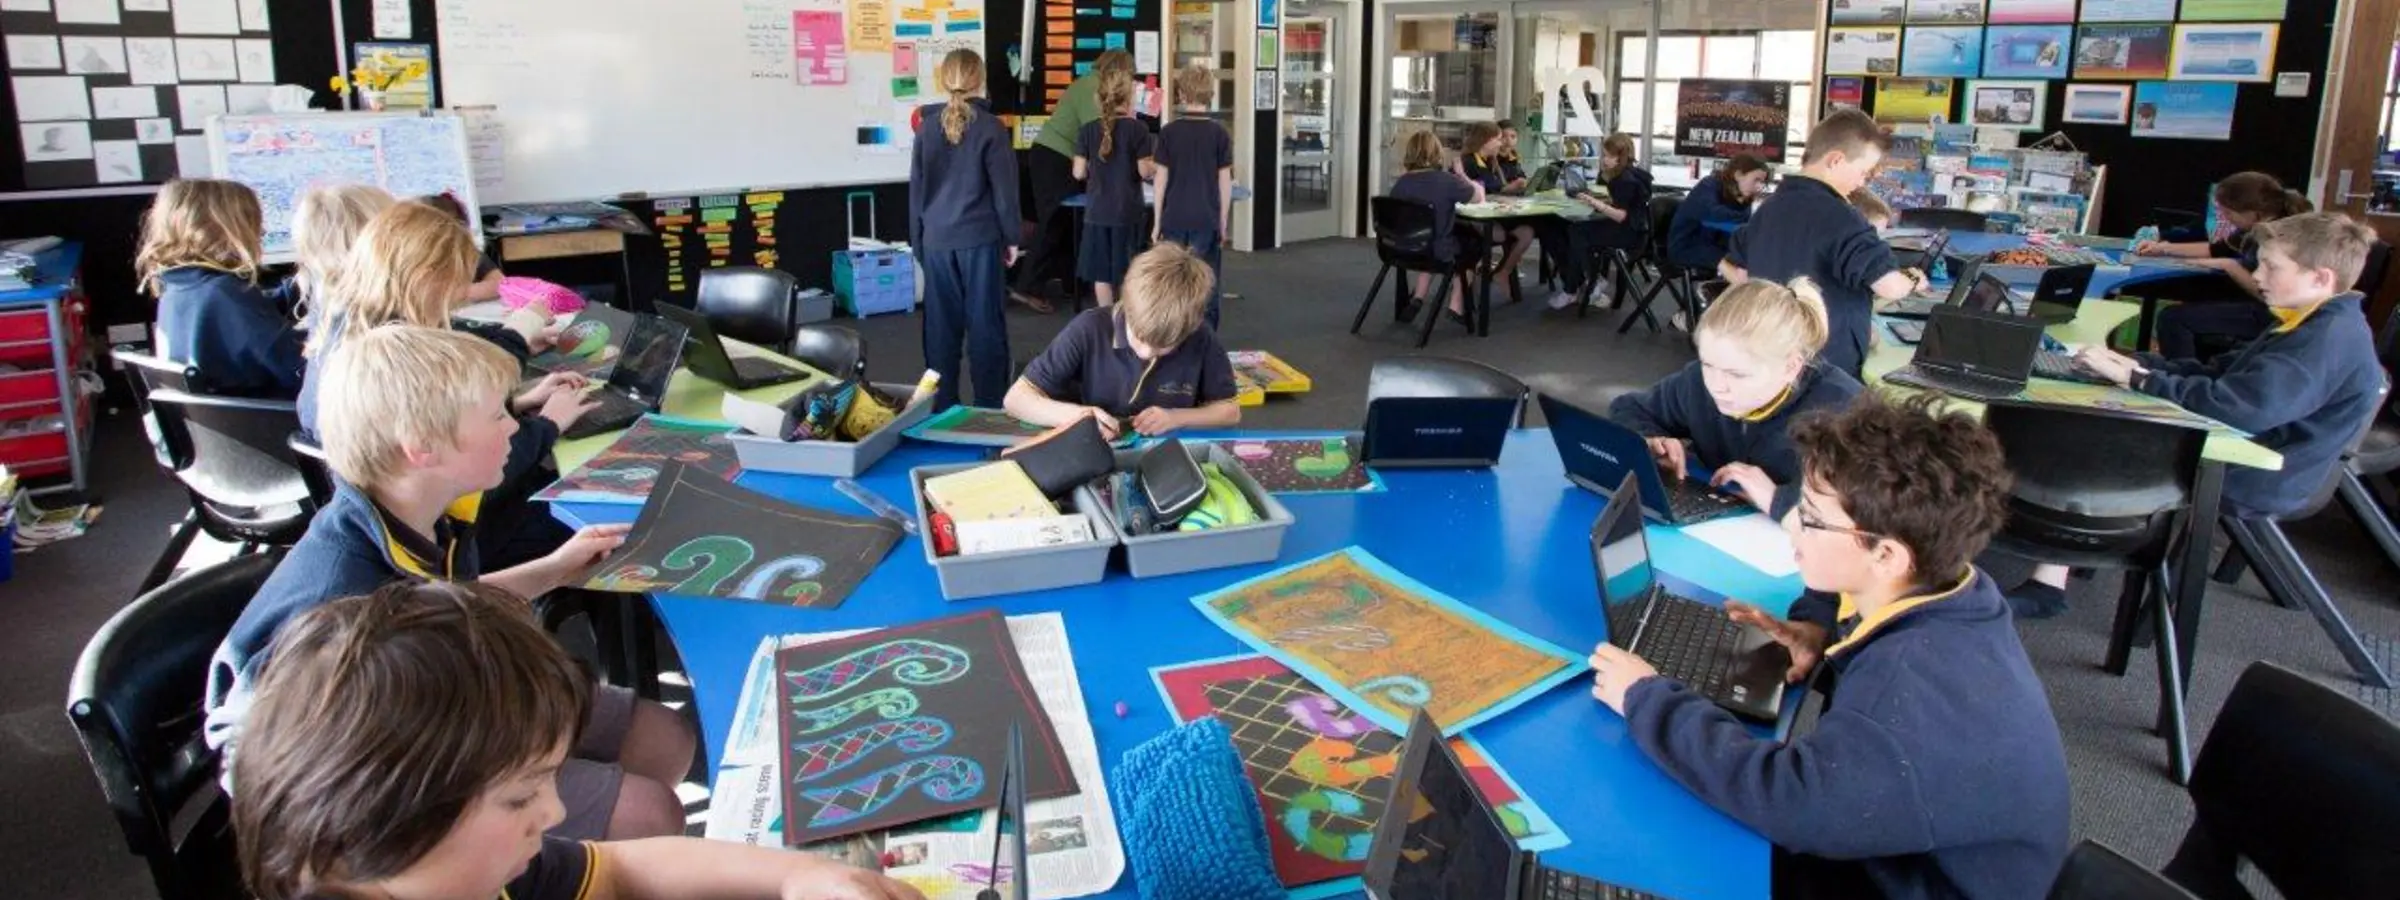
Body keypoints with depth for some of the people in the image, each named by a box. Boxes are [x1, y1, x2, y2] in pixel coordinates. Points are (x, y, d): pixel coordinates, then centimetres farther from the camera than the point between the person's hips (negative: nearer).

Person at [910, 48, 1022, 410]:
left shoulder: (927, 126, 5)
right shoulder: (990, 127, -5)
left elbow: (916, 186, 10)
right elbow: (1004, 188, -5)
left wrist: (917, 239, 17)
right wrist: (1011, 237, 5)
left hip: (937, 240, 3)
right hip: (980, 238, -3)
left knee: (941, 324, 8)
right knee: (985, 323, 2)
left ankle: (941, 405, 12)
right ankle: (989, 406, 5)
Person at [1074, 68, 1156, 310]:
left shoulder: (1088, 129, 0)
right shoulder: (1137, 129, -8)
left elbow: (1079, 172, 1)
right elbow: (1144, 171, -8)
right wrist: (1156, 166, 12)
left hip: (1097, 210, 2)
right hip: (1128, 210, -2)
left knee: (1101, 272, 8)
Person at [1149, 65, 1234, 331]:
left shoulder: (1169, 132, -2)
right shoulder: (1220, 133, -3)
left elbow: (1161, 178, -1)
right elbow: (1224, 182, -2)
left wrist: (1157, 221, 6)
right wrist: (1223, 222, 7)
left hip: (1174, 219, 1)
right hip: (1206, 220, -1)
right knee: (1206, 287, 6)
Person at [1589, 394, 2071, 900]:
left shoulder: (1922, 684, -38)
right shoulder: (1942, 584, -8)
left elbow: (1791, 800, -45)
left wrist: (1646, 700, -34)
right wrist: (1819, 626, -5)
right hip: (1896, 849, 8)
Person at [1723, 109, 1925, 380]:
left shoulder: (1768, 208, 7)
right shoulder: (1837, 216, -19)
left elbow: (1734, 271, 18)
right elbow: (1889, 285, -25)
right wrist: (1912, 280, -4)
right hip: (1830, 368, -8)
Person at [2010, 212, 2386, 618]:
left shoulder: (2332, 339, -21)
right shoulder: (2317, 327, 14)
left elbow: (2243, 406, -33)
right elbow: (2221, 374, 19)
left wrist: (2136, 379, -26)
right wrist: (2139, 363, 2)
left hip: (2250, 482, -11)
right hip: (2229, 455, 11)